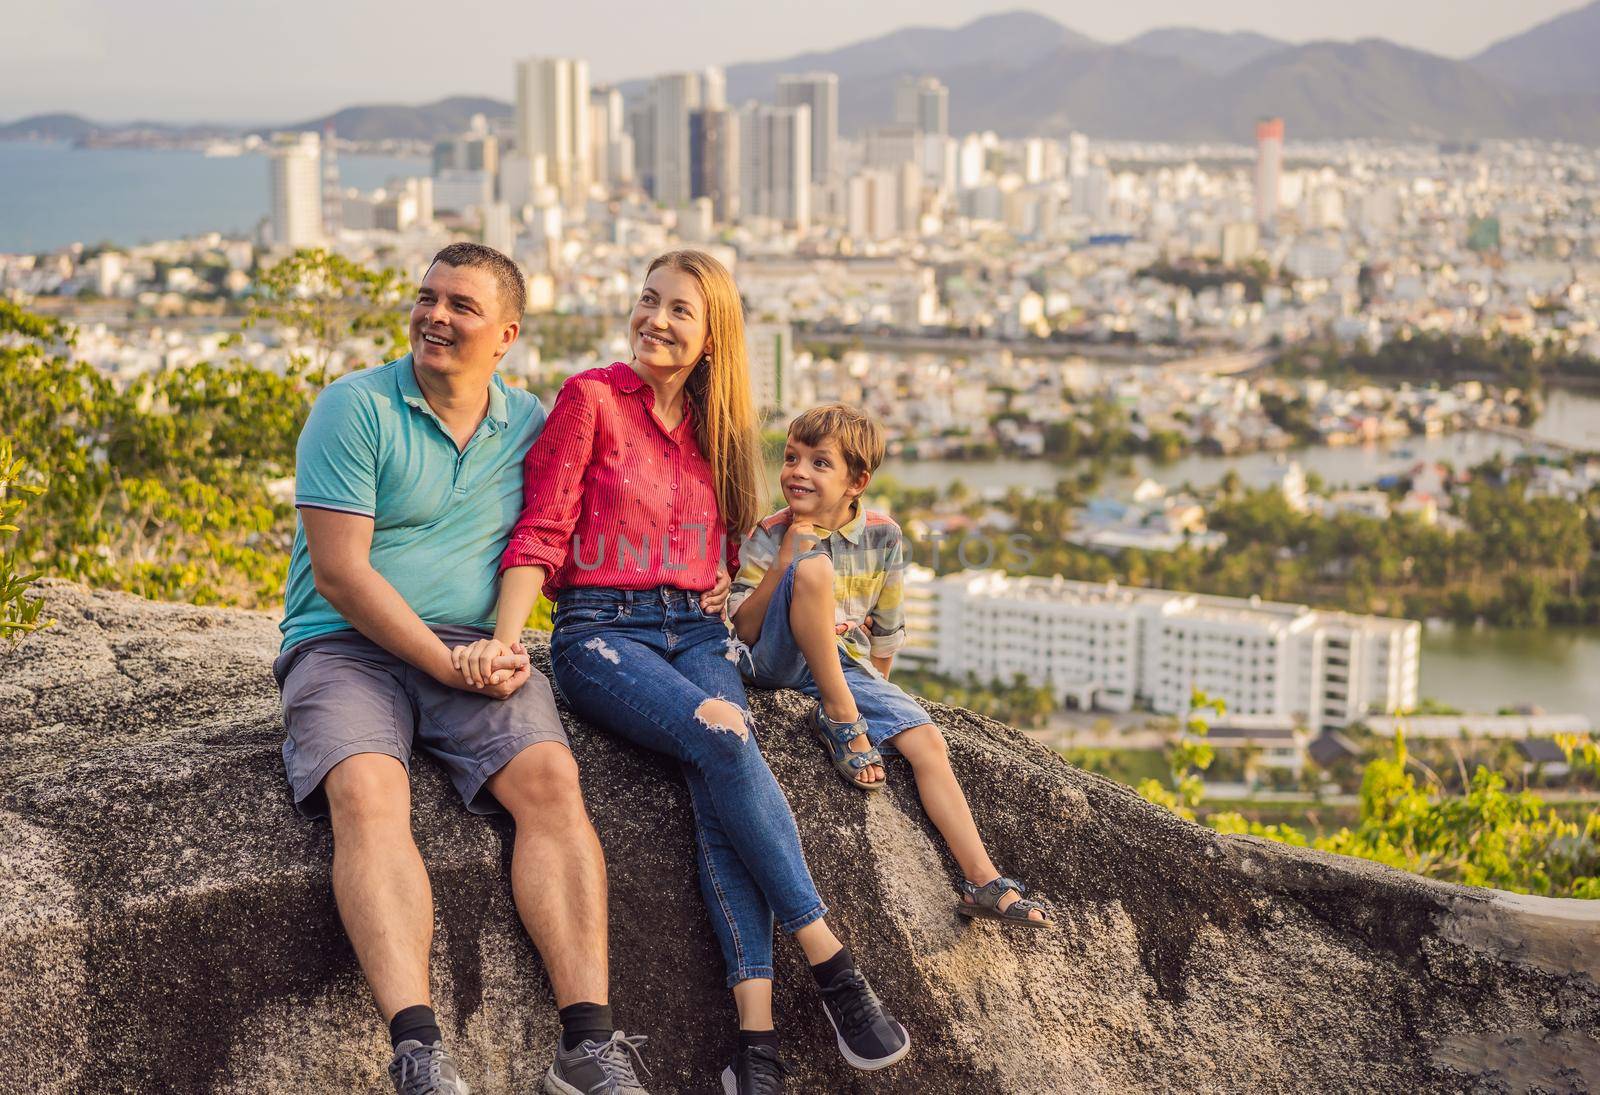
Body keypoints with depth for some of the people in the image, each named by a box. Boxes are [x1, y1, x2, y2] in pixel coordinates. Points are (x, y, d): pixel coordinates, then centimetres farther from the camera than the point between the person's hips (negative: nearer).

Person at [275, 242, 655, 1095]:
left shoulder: (530, 425, 13)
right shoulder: (355, 407, -2)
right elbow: (339, 572, -8)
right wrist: (444, 663, -14)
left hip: (476, 648, 3)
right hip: (348, 644, -3)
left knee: (549, 777, -24)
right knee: (367, 791, -32)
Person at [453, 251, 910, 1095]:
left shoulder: (714, 428, 17)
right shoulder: (591, 399, 1)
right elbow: (540, 534, -6)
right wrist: (503, 638, -18)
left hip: (695, 627, 4)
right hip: (599, 630, -4)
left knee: (720, 783, -26)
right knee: (721, 739, -31)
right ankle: (832, 967, -26)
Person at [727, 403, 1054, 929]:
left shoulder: (882, 537, 3)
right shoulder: (770, 536, -5)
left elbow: (885, 630, 14)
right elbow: (746, 629, -12)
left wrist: (875, 688, 13)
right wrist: (785, 561, -21)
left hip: (849, 668, 3)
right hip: (779, 664, -3)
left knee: (927, 741, -17)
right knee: (814, 566, -30)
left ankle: (983, 881, -16)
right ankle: (838, 718, -22)